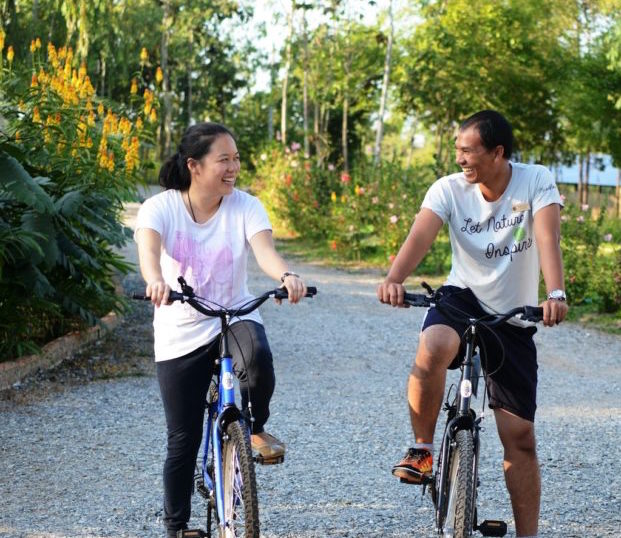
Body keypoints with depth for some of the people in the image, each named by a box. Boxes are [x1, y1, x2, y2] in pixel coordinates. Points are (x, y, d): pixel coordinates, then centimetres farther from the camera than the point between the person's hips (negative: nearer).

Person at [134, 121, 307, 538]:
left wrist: (286, 276, -47)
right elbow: (148, 248, -31)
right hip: (180, 335, 0)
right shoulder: (161, 207, -11)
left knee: (257, 357, -36)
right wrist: (156, 280, -54)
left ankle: (256, 428, -6)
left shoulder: (245, 207, -7)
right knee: (183, 440, 2)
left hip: (235, 317, 1)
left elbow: (264, 249, -24)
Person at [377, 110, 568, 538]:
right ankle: (423, 448, -14)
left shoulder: (536, 182, -13)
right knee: (434, 350, -37)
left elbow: (548, 238, -29)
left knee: (520, 437, 0)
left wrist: (556, 294, -47)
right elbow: (421, 236, -28)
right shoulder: (450, 189, -12)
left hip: (513, 317, 0)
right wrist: (394, 280, -48)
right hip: (463, 298, 0)